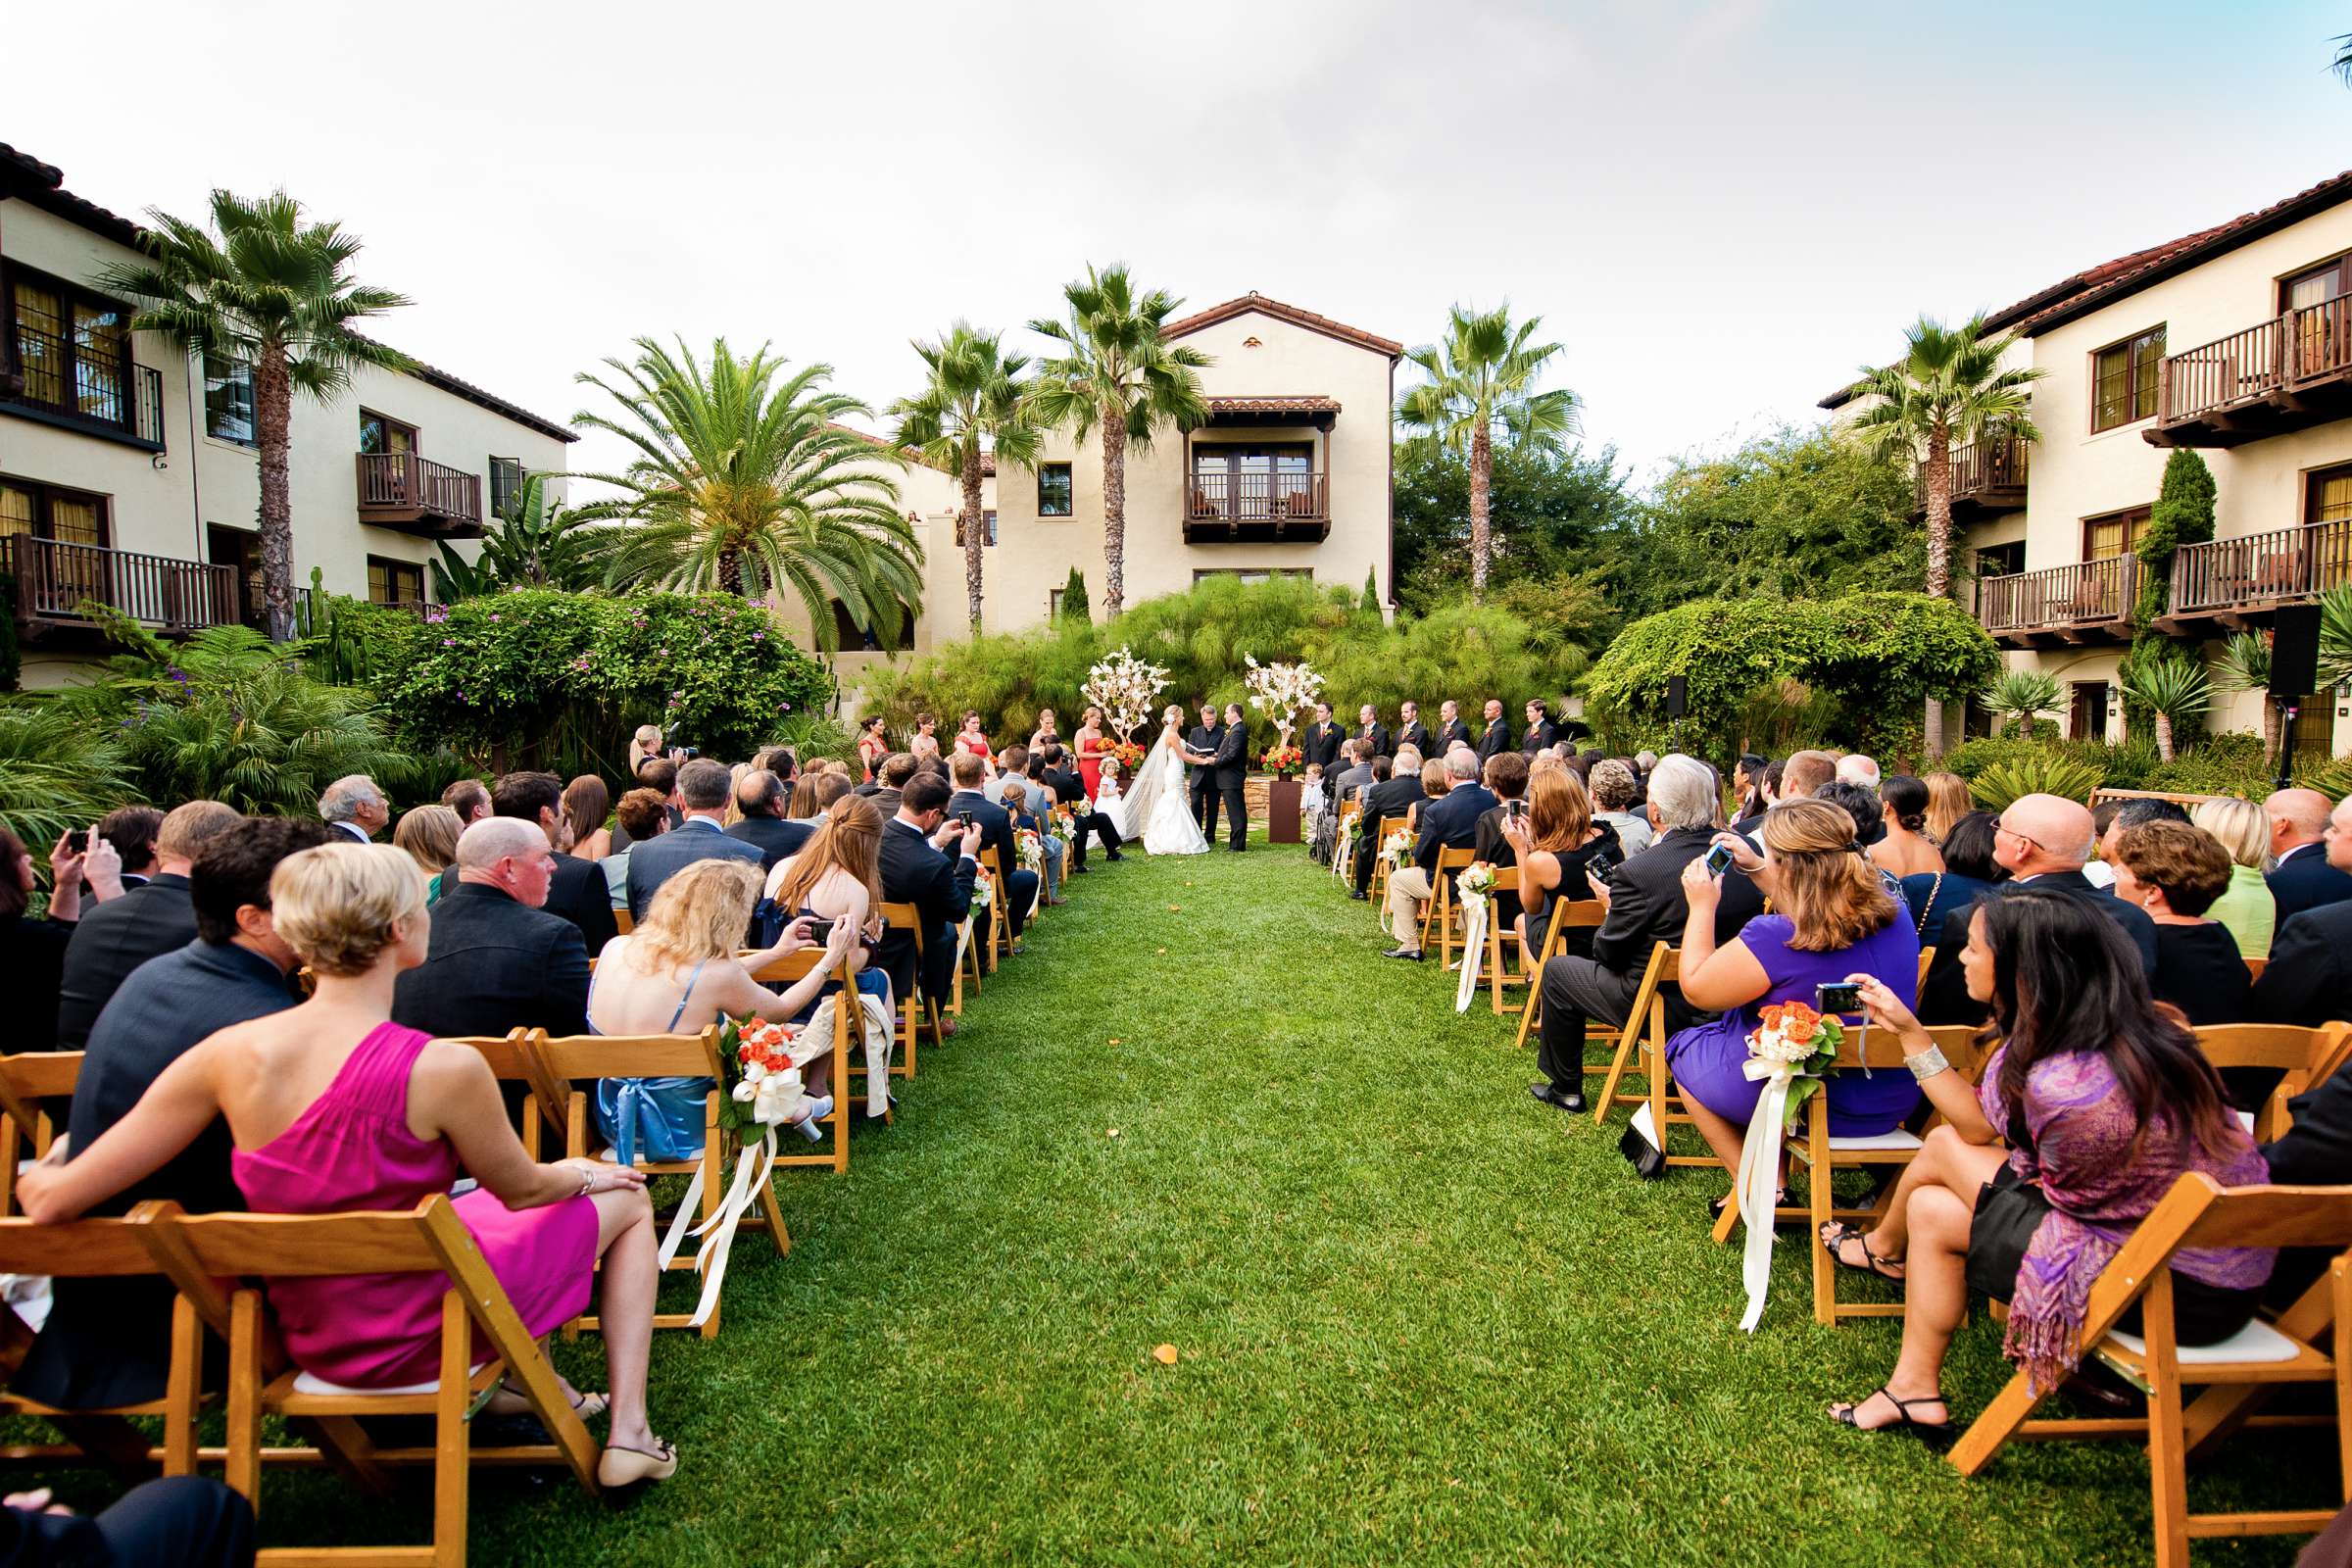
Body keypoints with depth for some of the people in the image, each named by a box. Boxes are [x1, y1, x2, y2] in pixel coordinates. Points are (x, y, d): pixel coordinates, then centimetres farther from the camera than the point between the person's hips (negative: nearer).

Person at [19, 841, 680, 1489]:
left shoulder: (229, 1053, -17)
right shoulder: (444, 1069, -30)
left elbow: (53, 1198, -10)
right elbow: (523, 1188, -12)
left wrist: (40, 1173, 14)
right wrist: (583, 1174, 10)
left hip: (307, 1340, 6)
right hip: (421, 1334, -6)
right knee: (628, 1199, 17)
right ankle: (628, 1432, 15)